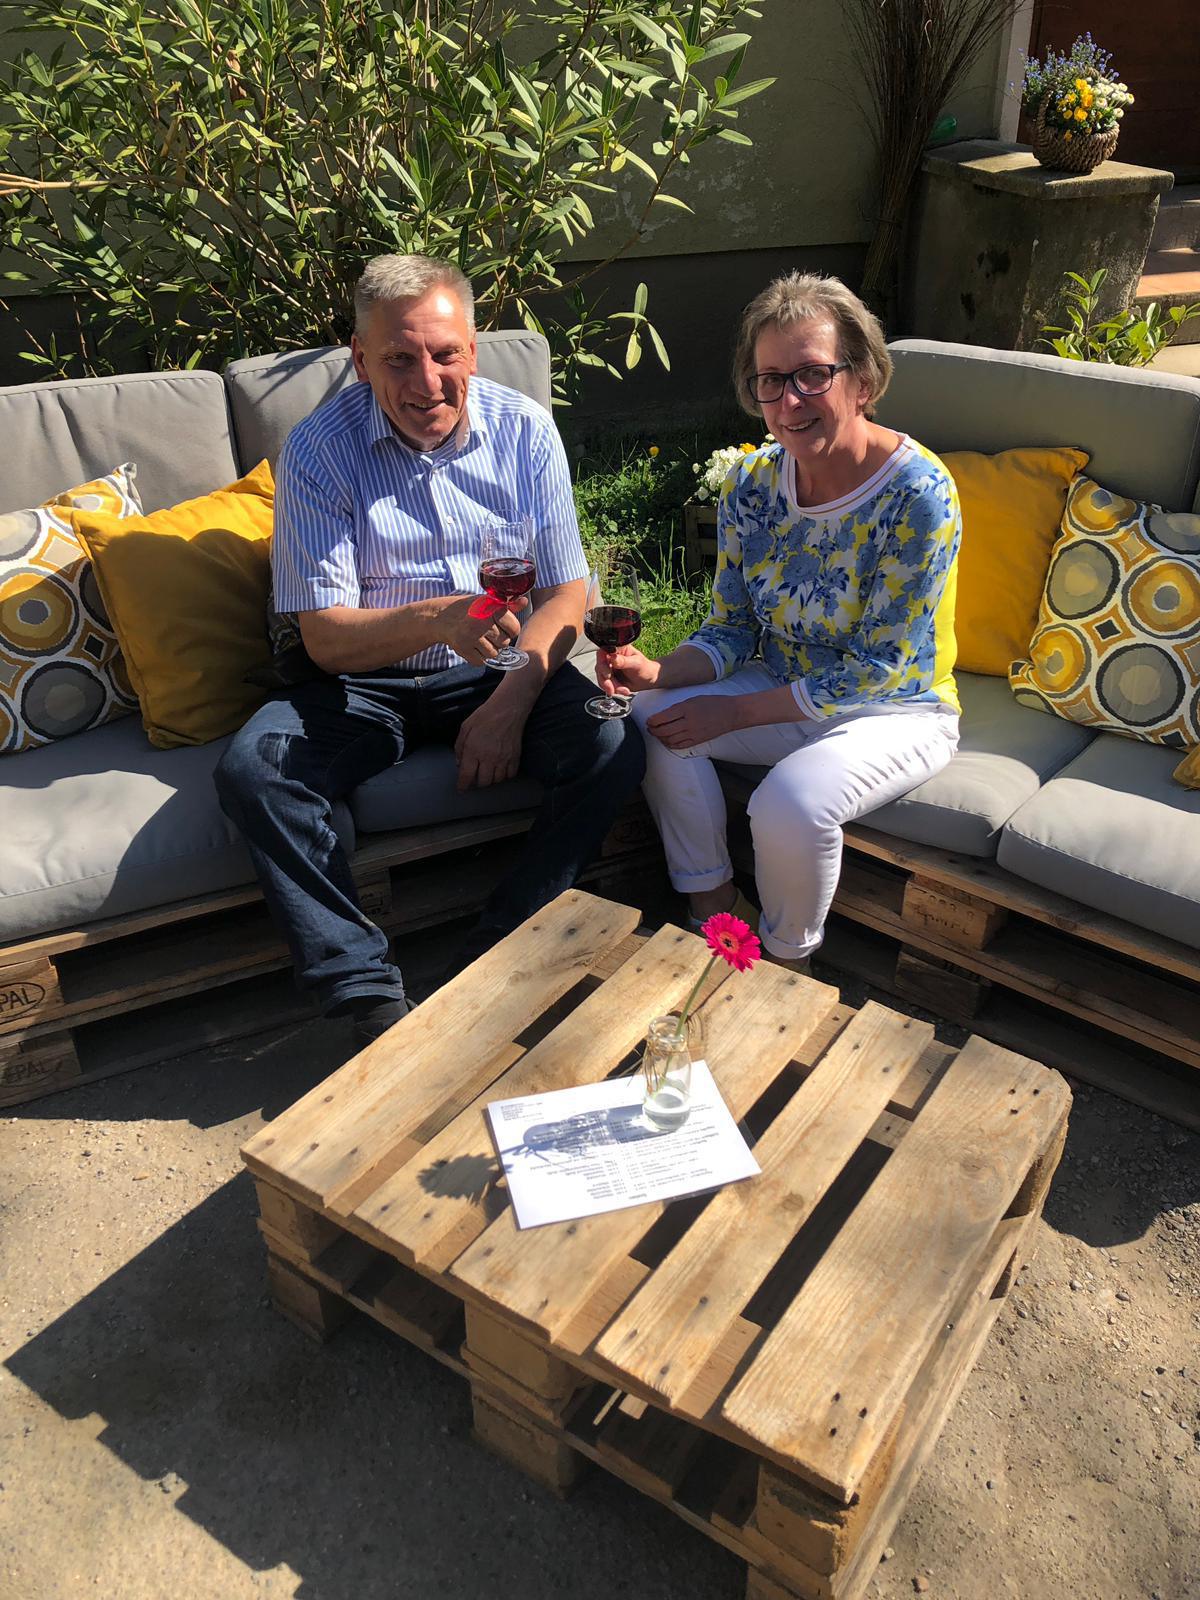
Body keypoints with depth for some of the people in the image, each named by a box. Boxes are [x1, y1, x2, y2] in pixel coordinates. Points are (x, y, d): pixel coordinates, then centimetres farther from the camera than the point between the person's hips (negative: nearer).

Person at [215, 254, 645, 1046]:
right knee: (252, 769, -27)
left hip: (503, 672, 2)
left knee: (614, 748, -25)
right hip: (367, 683, -1)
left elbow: (565, 593, -3)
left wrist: (509, 704, -19)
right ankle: (371, 996, -20)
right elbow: (327, 638, -15)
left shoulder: (523, 429, -4)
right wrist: (436, 619, -36)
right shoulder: (318, 448, -10)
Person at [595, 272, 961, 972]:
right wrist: (657, 673, -20)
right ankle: (716, 916, 1)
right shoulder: (753, 481, -5)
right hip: (784, 690, 6)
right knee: (654, 719, -15)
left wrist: (732, 713, -23)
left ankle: (789, 965, 0)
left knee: (792, 804, -32)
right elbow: (733, 631, 1)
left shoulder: (920, 494, -23)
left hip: (896, 710, -5)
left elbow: (875, 671, -21)